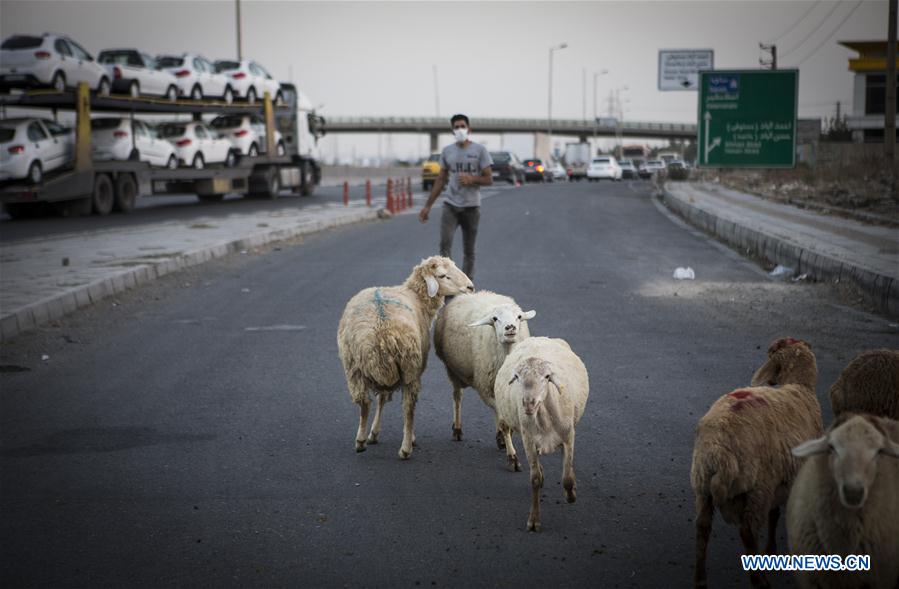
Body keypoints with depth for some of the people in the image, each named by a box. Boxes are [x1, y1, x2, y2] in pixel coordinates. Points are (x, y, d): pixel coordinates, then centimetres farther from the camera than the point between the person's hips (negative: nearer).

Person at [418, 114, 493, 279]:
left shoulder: (480, 150, -3)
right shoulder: (447, 151, 7)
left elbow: (489, 179, -3)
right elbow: (441, 181, 12)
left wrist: (472, 179, -23)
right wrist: (427, 206, 9)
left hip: (471, 207, -2)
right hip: (450, 205, 2)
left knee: (469, 251, 6)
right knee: (445, 244, -15)